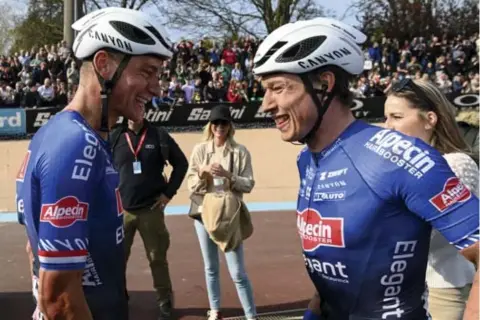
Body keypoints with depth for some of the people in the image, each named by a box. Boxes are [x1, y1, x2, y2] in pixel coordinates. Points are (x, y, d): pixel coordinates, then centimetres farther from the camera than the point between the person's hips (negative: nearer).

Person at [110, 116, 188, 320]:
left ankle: (165, 302, 21)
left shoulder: (159, 136, -1)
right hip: (121, 210, 1)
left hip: (151, 209, -1)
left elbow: (181, 163, 4)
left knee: (157, 258, 8)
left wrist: (169, 192, -1)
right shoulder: (114, 138, 0)